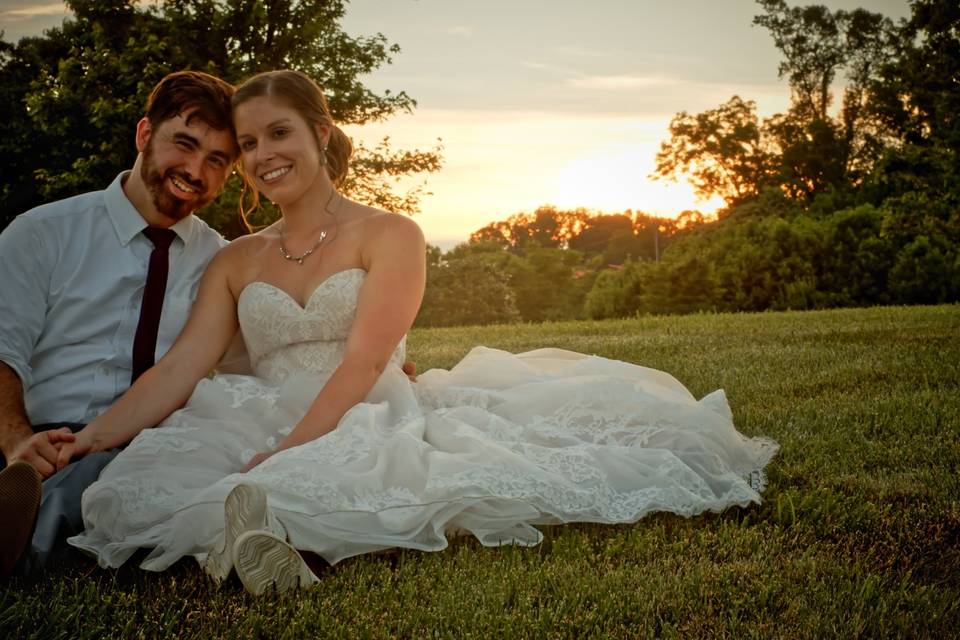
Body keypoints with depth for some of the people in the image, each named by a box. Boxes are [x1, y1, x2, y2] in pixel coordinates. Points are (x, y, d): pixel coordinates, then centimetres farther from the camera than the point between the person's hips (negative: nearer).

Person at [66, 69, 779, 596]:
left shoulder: (389, 235, 5)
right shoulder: (234, 262, 18)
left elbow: (364, 363, -9)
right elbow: (178, 370, 6)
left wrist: (288, 452, -23)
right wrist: (87, 439, -11)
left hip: (369, 428, -3)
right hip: (263, 434, 3)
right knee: (134, 488, -28)